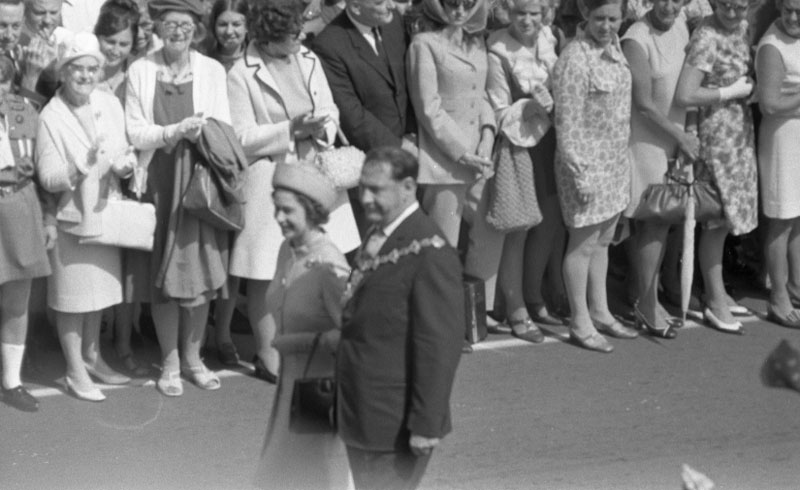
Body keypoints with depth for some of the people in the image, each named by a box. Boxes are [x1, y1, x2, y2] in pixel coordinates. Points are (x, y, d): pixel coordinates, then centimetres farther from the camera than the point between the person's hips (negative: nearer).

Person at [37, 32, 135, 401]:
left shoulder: (110, 104, 0)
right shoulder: (51, 117, -13)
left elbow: (125, 150, 10)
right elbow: (48, 179, -14)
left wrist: (126, 162, -12)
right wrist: (81, 167, -30)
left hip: (105, 213, 5)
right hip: (71, 217, -5)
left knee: (98, 290, 17)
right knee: (72, 296, 4)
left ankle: (92, 357, 34)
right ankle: (76, 372, 16)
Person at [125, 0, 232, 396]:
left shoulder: (211, 70, 5)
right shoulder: (140, 71, 3)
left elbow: (225, 129, 2)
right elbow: (134, 132, -2)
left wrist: (201, 130, -19)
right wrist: (176, 131, -17)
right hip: (158, 181, -1)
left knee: (200, 269, 2)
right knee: (163, 275, 1)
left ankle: (192, 357, 17)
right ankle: (169, 362, 13)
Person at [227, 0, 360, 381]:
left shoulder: (309, 60, 8)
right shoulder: (241, 75, -9)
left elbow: (331, 111, 13)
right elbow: (242, 139, -10)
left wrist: (322, 130, -9)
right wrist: (291, 129, -18)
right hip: (270, 180, -5)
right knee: (266, 272, 3)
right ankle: (267, 355, 16)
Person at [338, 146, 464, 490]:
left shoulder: (429, 253, -21)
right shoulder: (379, 237, 9)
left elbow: (440, 346, -22)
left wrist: (426, 425, -21)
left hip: (395, 425, -9)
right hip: (361, 416, 9)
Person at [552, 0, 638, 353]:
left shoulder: (612, 45, 5)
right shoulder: (574, 61, -20)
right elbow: (568, 125, -19)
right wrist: (580, 175, -18)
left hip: (616, 160, 8)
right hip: (588, 162, -8)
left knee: (603, 240, 17)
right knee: (584, 244, 3)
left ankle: (600, 312, 30)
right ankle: (580, 323, 14)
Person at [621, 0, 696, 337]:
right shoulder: (637, 41, -17)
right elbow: (644, 104, -16)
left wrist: (686, 136, 5)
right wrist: (682, 138, -10)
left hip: (676, 136, 7)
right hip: (647, 139, -7)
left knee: (654, 222, 11)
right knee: (655, 223, -3)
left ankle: (646, 299, 21)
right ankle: (649, 306, 7)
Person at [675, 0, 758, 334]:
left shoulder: (742, 28, 6)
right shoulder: (707, 38, -18)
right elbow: (684, 95, -25)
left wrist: (747, 87, 1)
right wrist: (731, 92, -16)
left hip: (740, 132, 8)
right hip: (716, 134, -8)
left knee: (727, 217, 15)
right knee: (718, 219, 0)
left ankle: (717, 293, 27)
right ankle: (715, 301, 11)